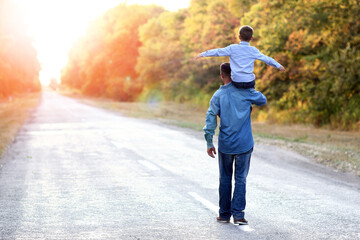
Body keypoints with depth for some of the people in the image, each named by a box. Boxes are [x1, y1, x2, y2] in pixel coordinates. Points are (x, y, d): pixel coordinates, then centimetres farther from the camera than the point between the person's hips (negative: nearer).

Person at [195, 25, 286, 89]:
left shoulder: (232, 48, 1)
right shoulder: (254, 50, 3)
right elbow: (266, 59, 11)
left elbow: (218, 52, 5)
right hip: (249, 81, 0)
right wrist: (278, 65, 23)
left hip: (236, 81, 0)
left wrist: (203, 54, 14)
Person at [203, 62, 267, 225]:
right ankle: (238, 214, -3)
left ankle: (224, 214, 15)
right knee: (240, 179, 4)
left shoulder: (218, 96, -2)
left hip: (225, 145, 1)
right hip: (244, 144, -1)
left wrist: (209, 143, 1)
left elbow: (210, 119, -6)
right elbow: (262, 100, 12)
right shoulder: (245, 91, -3)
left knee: (225, 178, 12)